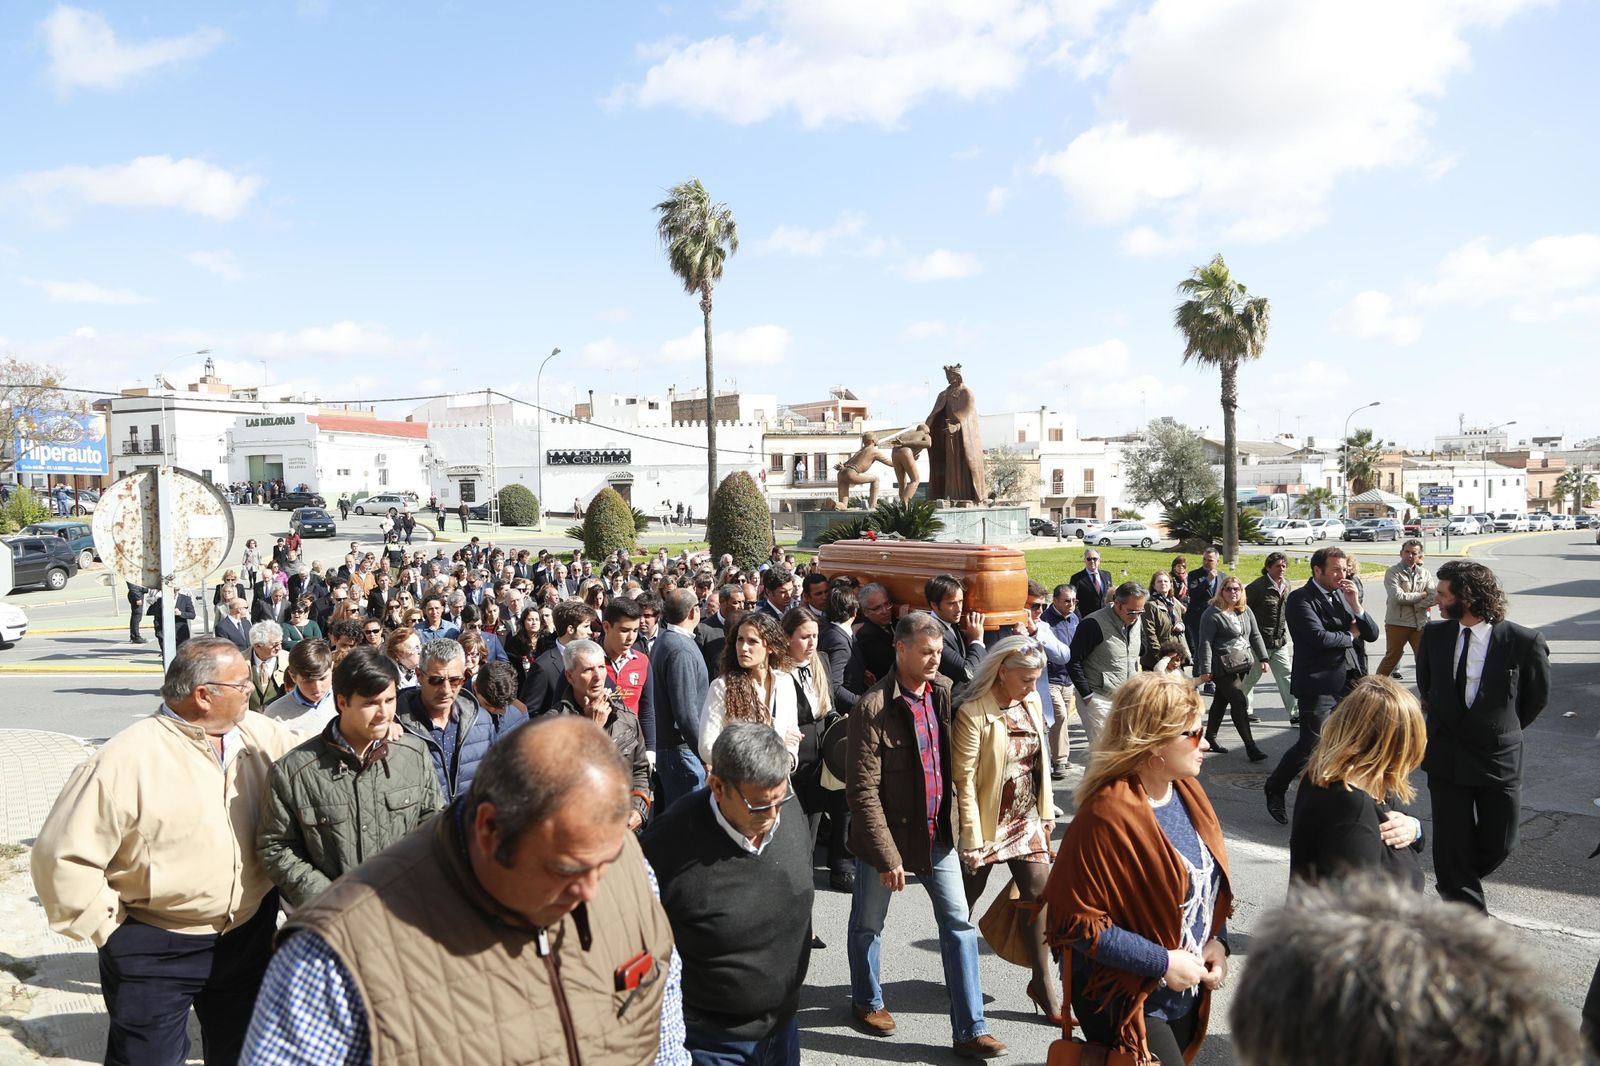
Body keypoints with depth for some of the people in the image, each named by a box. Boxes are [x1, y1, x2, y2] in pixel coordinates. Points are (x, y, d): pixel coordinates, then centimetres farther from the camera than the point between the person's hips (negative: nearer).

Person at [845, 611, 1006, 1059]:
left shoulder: (944, 691, -2)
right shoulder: (873, 708, -20)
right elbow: (863, 790, -20)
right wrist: (887, 855, -20)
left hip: (937, 832, 5)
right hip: (888, 833, -5)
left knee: (959, 923, 5)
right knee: (869, 924, 15)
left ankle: (970, 1029, 15)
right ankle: (866, 1002, 39)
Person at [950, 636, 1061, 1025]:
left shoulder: (1031, 702, 1)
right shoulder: (972, 714, -20)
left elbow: (1040, 760, 11)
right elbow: (964, 778, -19)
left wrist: (1046, 811, 12)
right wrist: (972, 836, -17)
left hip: (1027, 818, 6)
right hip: (988, 821, -5)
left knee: (1039, 893, 2)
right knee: (966, 900, 12)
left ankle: (1042, 982, 16)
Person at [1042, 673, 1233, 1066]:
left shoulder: (1187, 790, 0)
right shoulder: (1107, 813, -26)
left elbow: (1210, 881, 14)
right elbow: (1076, 920, -25)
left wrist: (1217, 941, -2)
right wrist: (1163, 962, -21)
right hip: (1124, 1001, -8)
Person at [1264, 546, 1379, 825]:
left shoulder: (1343, 595, 11)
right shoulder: (1300, 599, -10)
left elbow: (1372, 634, 9)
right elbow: (1319, 637, -23)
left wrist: (1356, 606, -7)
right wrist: (1350, 636, -5)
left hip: (1349, 681, 7)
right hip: (1318, 684, -7)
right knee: (1311, 744, -6)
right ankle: (1275, 789, 16)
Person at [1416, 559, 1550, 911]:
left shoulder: (1524, 642, -15)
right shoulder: (1434, 634, -4)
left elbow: (1537, 696, 3)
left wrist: (1502, 732, 9)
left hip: (1498, 759, -2)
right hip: (1446, 757, 2)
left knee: (1498, 844, 10)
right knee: (1451, 844, 3)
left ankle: (1458, 883, 38)